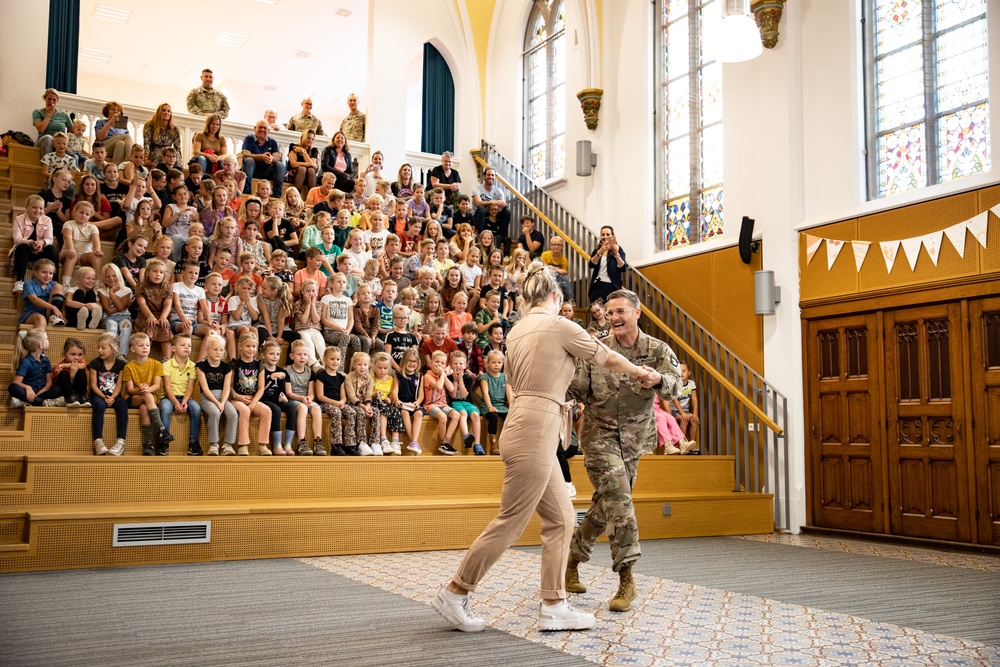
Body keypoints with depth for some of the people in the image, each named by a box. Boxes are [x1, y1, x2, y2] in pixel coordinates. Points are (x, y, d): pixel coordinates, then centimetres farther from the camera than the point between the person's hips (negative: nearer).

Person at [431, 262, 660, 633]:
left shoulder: (517, 331, 14)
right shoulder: (559, 326, -8)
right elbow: (607, 358, 2)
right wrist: (642, 374, 20)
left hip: (527, 428, 9)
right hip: (534, 432, -9)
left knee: (560, 520, 12)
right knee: (510, 523, -1)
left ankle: (554, 607, 14)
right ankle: (454, 594, 9)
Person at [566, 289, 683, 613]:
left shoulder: (658, 350, -1)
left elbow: (675, 384, -18)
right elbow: (581, 391, -4)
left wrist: (659, 380, -40)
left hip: (634, 439, 3)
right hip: (600, 434, -3)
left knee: (605, 504, 11)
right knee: (618, 500, -15)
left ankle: (572, 558, 32)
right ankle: (626, 579, -9)